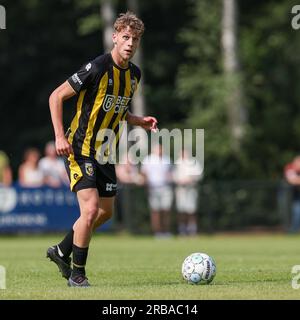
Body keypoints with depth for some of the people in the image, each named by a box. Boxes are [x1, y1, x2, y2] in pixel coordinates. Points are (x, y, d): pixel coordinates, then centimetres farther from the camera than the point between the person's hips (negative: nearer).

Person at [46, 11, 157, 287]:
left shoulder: (134, 74, 5)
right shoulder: (97, 68, -19)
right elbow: (56, 96, -13)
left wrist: (140, 121, 2)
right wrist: (60, 136, -21)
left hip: (105, 153, 8)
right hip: (80, 149, -8)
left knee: (105, 212, 13)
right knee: (91, 208, -17)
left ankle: (62, 252, 34)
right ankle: (77, 273, -2)